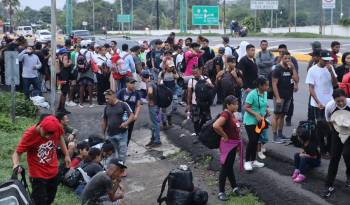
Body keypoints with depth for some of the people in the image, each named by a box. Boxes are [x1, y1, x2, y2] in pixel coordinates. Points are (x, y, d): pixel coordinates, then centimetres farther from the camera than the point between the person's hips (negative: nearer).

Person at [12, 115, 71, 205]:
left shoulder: (57, 128, -17)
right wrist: (16, 165, -41)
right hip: (38, 175, -5)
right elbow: (17, 153, -21)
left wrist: (66, 155, 8)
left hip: (54, 172, 5)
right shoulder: (30, 134, -27)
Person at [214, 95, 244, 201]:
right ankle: (221, 192, 9)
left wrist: (237, 141, 15)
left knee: (230, 167, 20)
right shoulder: (225, 114, -22)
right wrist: (225, 136, -23)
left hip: (234, 144, 9)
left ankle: (234, 187, 31)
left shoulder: (232, 114, 6)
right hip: (228, 144, -9)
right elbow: (216, 126, -37)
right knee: (225, 168, 0)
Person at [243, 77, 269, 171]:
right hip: (250, 121, -7)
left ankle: (253, 160, 26)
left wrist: (266, 111, 1)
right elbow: (246, 107, -20)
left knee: (256, 141, 14)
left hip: (260, 121, 7)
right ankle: (247, 161, 2)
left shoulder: (265, 93, 3)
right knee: (252, 140, -11)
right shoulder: (252, 94, -21)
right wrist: (256, 114, -28)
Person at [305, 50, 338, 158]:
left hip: (330, 103, 4)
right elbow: (311, 88, -9)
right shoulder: (313, 70, -9)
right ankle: (323, 151, 15)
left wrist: (331, 71, -14)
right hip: (318, 104, -4)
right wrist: (318, 102, -16)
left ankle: (329, 149, 22)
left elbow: (335, 84, -1)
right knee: (320, 128, 5)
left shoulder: (330, 68, 3)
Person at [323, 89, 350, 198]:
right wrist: (333, 122, -12)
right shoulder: (329, 106, -19)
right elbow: (328, 120, 3)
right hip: (337, 132, 2)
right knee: (334, 157, 1)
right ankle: (329, 186, 12)